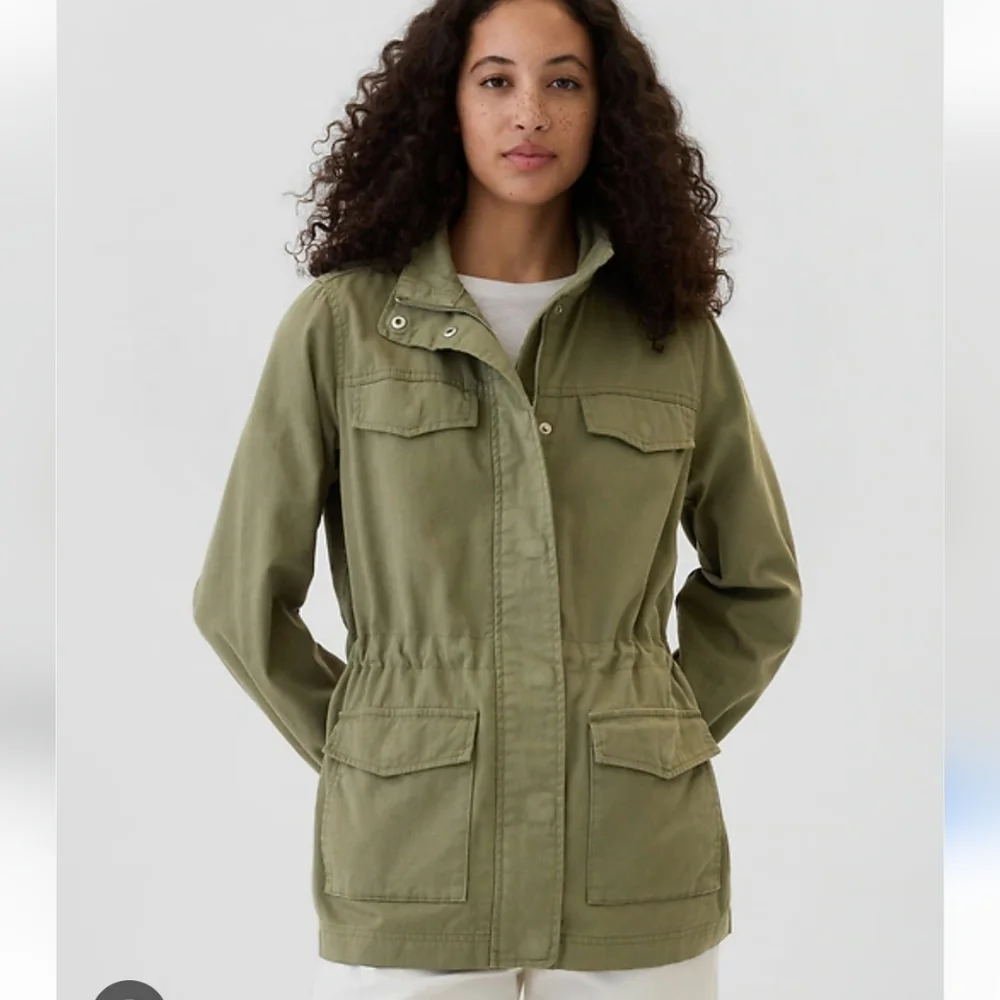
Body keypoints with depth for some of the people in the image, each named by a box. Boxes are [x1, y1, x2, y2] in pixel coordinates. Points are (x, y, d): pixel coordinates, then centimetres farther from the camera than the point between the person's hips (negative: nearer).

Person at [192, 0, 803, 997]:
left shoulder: (676, 333, 5)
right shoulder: (342, 322, 0)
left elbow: (758, 584, 17)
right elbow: (240, 596, 4)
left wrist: (662, 734, 8)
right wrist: (369, 757, 4)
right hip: (407, 867, -1)